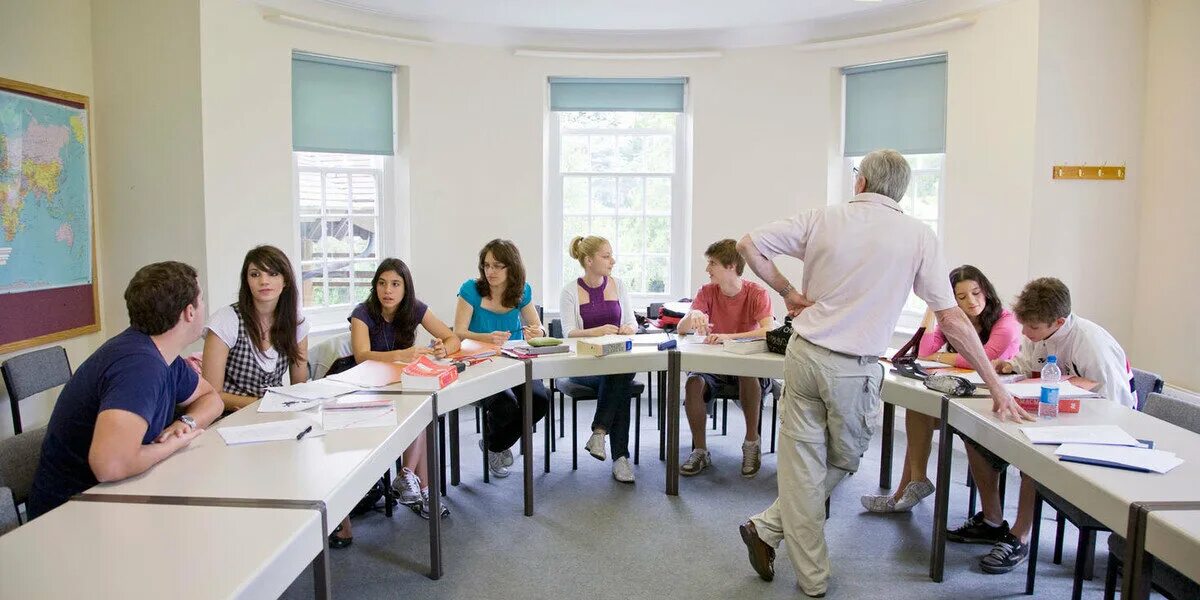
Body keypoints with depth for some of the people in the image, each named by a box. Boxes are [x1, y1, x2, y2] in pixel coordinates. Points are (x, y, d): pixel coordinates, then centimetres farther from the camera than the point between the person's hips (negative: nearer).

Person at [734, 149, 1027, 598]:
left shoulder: (822, 219, 2)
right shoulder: (918, 237, -1)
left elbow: (748, 245, 1)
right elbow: (952, 320, -2)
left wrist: (786, 291, 10)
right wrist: (996, 388, 4)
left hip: (804, 354, 2)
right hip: (854, 370, -2)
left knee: (802, 466, 10)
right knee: (842, 463, 20)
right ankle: (768, 529, 21)